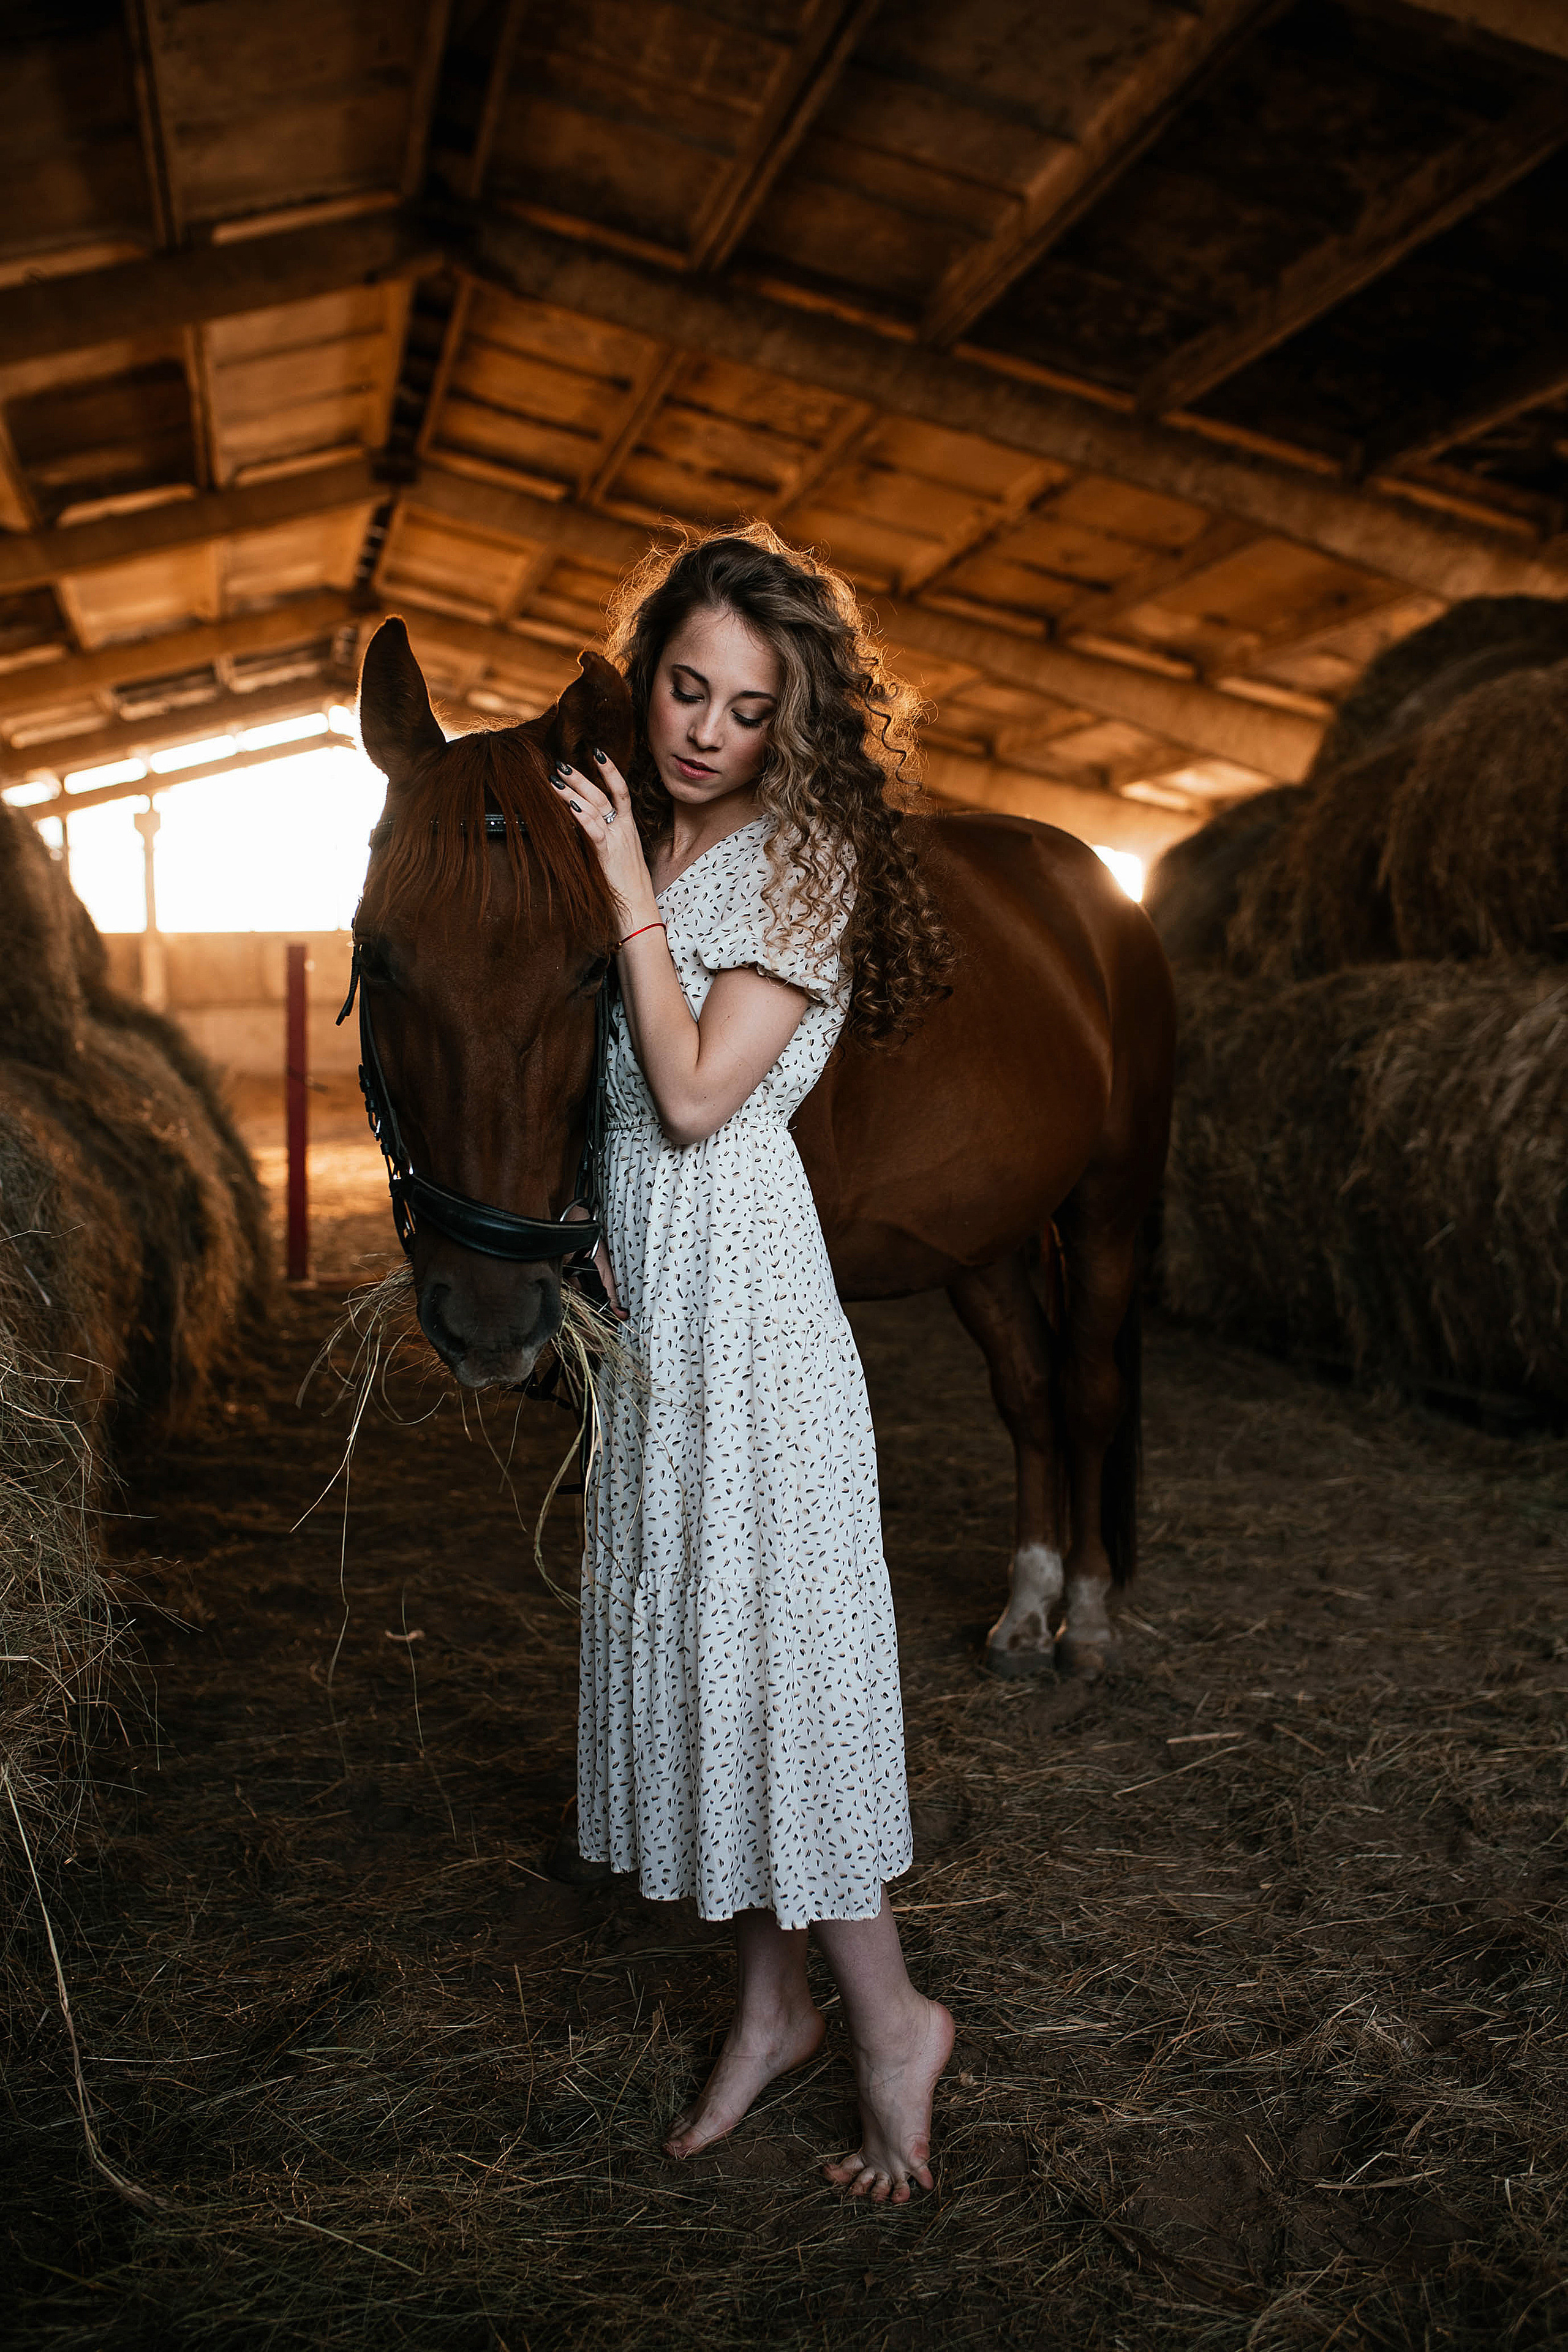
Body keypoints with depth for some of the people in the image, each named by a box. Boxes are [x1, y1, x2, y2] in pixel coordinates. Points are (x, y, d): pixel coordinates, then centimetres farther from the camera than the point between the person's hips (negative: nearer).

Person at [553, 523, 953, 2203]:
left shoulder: (804, 853, -9)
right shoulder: (640, 829, 14)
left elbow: (698, 1091, -17)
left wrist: (631, 895, -13)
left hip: (740, 1275, -8)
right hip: (641, 1279, 8)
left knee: (765, 1627, -3)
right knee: (681, 1624, 12)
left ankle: (889, 2016, 16)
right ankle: (771, 2002, 28)